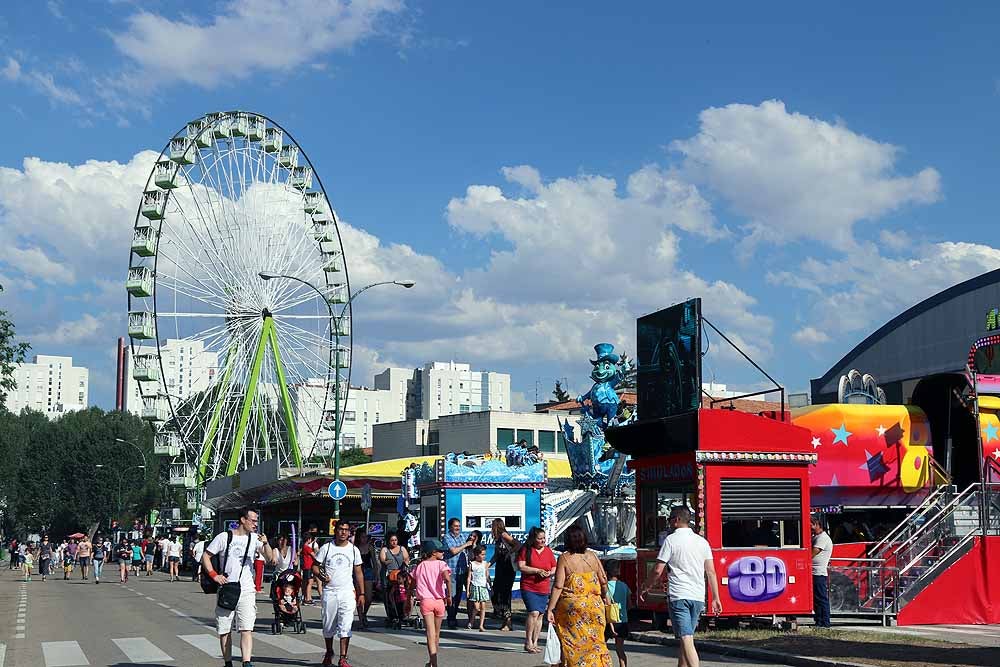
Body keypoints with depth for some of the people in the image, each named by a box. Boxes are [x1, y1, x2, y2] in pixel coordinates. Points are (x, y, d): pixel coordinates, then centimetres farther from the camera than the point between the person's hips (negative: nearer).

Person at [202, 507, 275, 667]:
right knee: (224, 630, 8)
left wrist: (266, 543, -22)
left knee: (246, 629, -12)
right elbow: (205, 556, 4)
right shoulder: (224, 537, -1)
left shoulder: (255, 538, 4)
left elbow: (270, 558, -3)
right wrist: (214, 575, -8)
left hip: (246, 591, 0)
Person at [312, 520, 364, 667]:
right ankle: (329, 653, 31)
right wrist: (321, 576, -16)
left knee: (345, 625, -10)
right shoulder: (326, 548, 2)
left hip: (347, 591, 0)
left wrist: (361, 594, 5)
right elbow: (315, 566, 5)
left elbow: (358, 573, 10)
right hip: (329, 591, 0)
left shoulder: (354, 550, 6)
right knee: (328, 625, 9)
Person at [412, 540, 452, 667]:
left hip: (425, 601, 1)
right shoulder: (441, 564, -1)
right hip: (439, 601, -1)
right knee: (436, 635, 17)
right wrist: (449, 595, -10)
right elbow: (447, 579, -20)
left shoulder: (419, 566, 10)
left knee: (430, 634, -9)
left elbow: (411, 584, 14)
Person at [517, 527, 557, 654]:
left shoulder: (548, 551, 9)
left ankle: (535, 643, 16)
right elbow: (521, 567, -10)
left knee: (540, 615, 7)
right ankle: (528, 642, -9)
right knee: (534, 613, -17)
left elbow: (555, 568, 13)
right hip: (528, 587, -5)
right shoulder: (526, 550, -3)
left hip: (544, 589, 5)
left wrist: (550, 573, -9)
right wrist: (537, 570, -17)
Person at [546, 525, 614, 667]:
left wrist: (550, 609, -10)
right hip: (594, 605, 3)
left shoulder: (564, 558, -8)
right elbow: (603, 581, 9)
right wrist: (605, 596, 29)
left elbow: (558, 587, -13)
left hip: (572, 606, -3)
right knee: (595, 640, 12)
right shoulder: (592, 557, 3)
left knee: (574, 642, 5)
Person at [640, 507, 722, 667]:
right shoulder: (702, 541, 11)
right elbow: (711, 572, 8)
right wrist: (716, 598, 12)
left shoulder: (671, 540, -4)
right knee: (686, 637, 18)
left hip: (679, 595, -6)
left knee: (686, 639, -11)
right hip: (698, 597, 6)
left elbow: (658, 570, -6)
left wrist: (644, 587, 7)